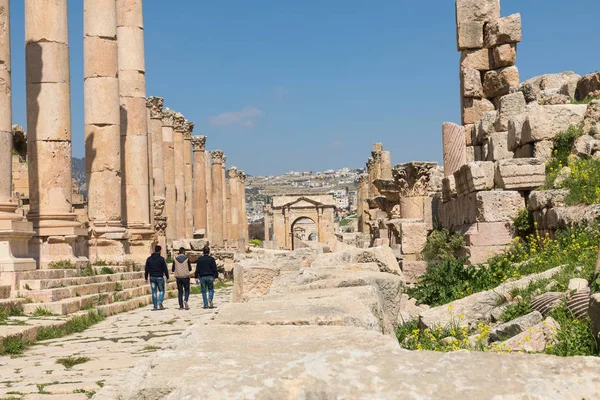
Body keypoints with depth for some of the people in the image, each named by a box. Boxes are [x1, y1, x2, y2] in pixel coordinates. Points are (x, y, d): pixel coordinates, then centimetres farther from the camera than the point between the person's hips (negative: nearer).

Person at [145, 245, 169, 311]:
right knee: (161, 291, 9)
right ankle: (160, 302, -14)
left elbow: (146, 269, 6)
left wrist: (146, 278, 13)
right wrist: (167, 277, -1)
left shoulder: (149, 259, 4)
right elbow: (165, 269, -7)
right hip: (160, 277, -3)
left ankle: (155, 306, 6)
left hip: (152, 278, 3)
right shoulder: (161, 259, -8)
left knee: (154, 292, 8)